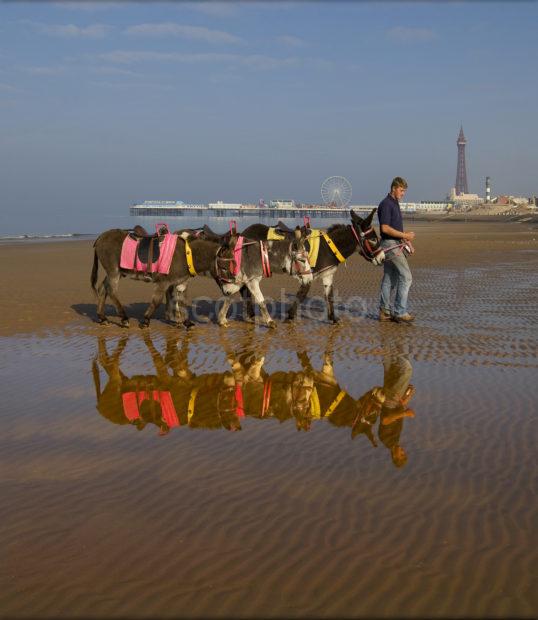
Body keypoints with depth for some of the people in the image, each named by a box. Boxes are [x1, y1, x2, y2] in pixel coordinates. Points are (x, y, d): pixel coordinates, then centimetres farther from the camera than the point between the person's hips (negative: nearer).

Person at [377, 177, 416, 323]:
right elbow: (385, 228, -22)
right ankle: (400, 312, -8)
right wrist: (405, 235, -19)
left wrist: (406, 242, 17)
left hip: (395, 244, 10)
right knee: (406, 277, -10)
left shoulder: (395, 204, 17)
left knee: (389, 279, 9)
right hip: (390, 245, -10)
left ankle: (385, 312, 12)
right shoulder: (386, 204, -15)